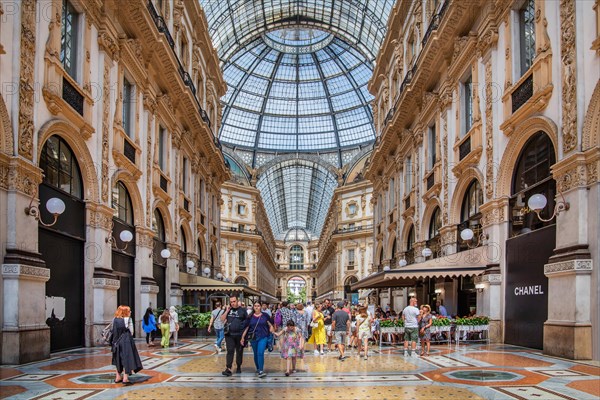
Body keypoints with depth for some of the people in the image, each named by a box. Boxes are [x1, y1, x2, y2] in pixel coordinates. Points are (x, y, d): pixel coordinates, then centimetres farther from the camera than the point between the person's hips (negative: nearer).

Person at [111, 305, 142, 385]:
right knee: (127, 359, -2)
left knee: (118, 359, 18)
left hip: (117, 342, 6)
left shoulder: (115, 320, 3)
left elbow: (114, 332, 3)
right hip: (126, 341, -6)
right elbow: (131, 331, -6)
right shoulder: (128, 319, -10)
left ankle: (118, 377, 25)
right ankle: (125, 378, -8)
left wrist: (114, 342, 8)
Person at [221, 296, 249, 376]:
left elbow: (247, 321, 4)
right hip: (229, 334, 1)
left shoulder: (242, 310, 1)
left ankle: (239, 367, 26)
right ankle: (228, 369, -13)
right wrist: (227, 311, -7)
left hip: (240, 334, -1)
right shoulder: (228, 309, 8)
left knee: (239, 352, 10)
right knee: (230, 351, -8)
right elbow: (222, 319, 4)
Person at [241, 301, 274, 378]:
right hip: (253, 338, 3)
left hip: (263, 337, -3)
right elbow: (246, 328, 9)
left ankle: (261, 371, -17)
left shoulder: (265, 315, 2)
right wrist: (243, 337, 7)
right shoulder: (250, 317, 6)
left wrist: (272, 331, -8)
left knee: (260, 353, -16)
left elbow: (270, 325, 7)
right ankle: (258, 369, 30)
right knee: (256, 354, 12)